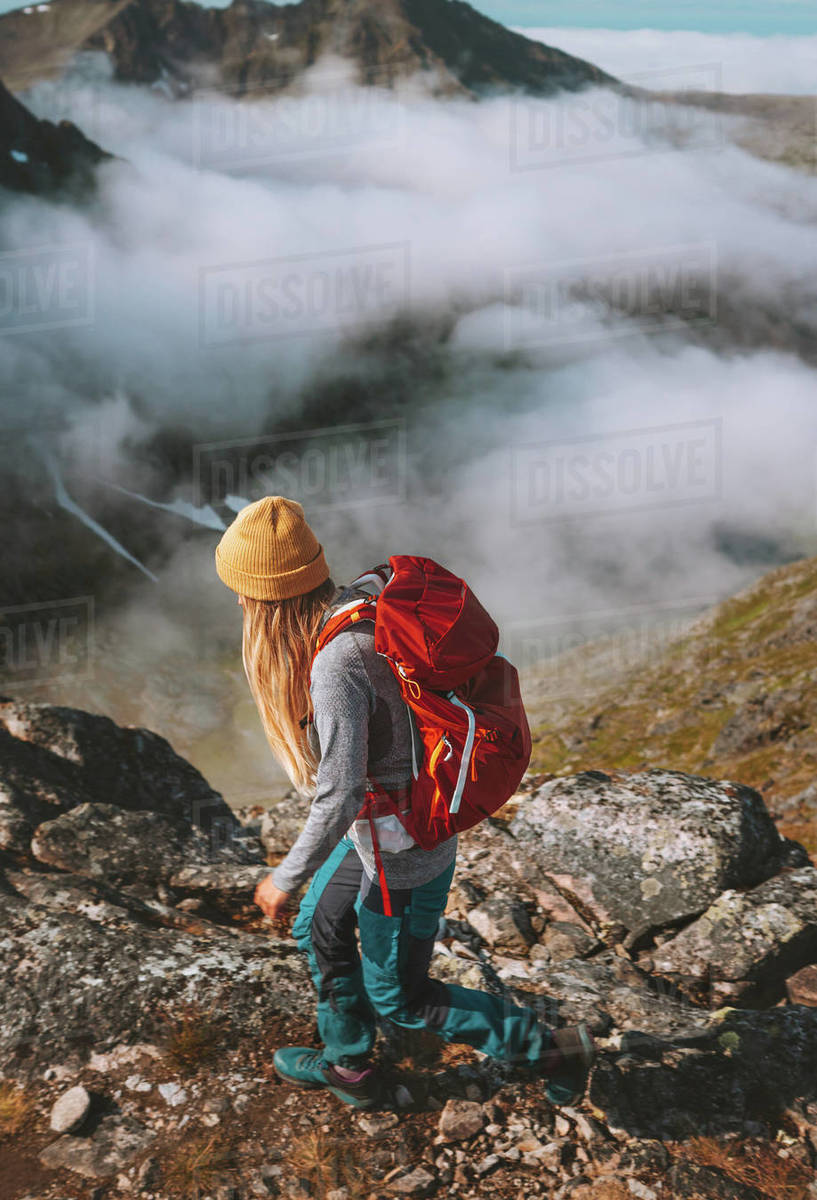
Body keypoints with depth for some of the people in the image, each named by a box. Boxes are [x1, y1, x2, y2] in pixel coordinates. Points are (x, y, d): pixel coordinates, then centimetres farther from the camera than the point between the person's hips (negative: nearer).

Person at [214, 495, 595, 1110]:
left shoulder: (335, 666, -34)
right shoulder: (360, 604, -6)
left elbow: (339, 800, -33)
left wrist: (286, 879, -18)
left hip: (404, 856, -9)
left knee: (397, 996, 13)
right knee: (320, 927, 27)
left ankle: (550, 1049, 21)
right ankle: (349, 1065, 46)